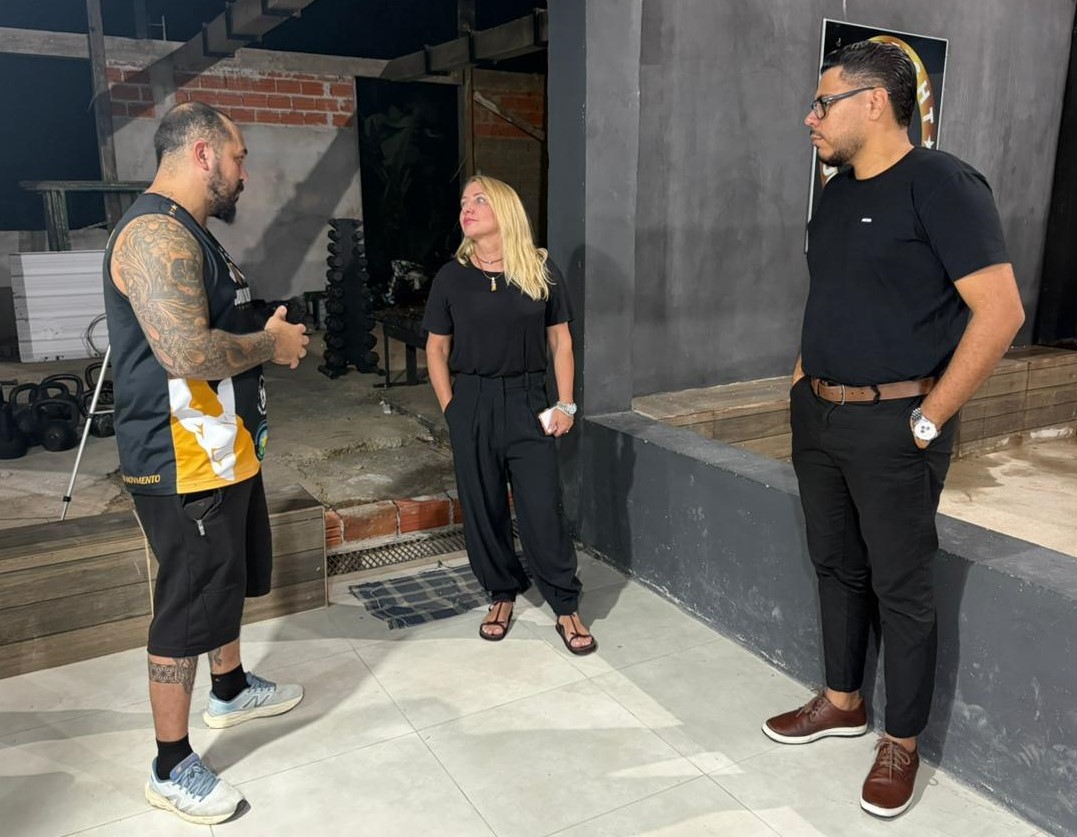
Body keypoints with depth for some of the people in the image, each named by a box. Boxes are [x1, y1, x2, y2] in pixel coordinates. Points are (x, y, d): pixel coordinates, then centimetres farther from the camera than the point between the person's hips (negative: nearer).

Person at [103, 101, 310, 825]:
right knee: (189, 605, 1)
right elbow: (187, 353, -32)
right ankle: (173, 767, 17)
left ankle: (231, 689, 46)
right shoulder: (156, 233, -20)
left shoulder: (188, 231, 15)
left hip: (225, 449, 11)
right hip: (185, 463, -11)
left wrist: (266, 336, 9)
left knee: (231, 579, 25)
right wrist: (271, 343, -17)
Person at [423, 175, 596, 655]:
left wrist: (566, 404, -1)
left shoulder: (541, 271, 0)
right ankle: (502, 594, 29)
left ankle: (566, 608, 13)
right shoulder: (451, 277, 2)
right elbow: (437, 349, 6)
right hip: (472, 403, 2)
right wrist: (450, 409, 0)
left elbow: (560, 340, 4)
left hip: (527, 401, -1)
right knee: (482, 507, 8)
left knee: (542, 508, -2)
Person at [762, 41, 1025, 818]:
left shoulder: (942, 184, -13)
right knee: (837, 568, 18)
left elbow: (1001, 311, -19)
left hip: (891, 427, -7)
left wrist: (928, 421, -18)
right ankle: (843, 703, 36)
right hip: (817, 417, 8)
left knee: (901, 587, 5)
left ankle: (902, 744, 22)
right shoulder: (835, 195, 11)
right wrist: (802, 379, 12)